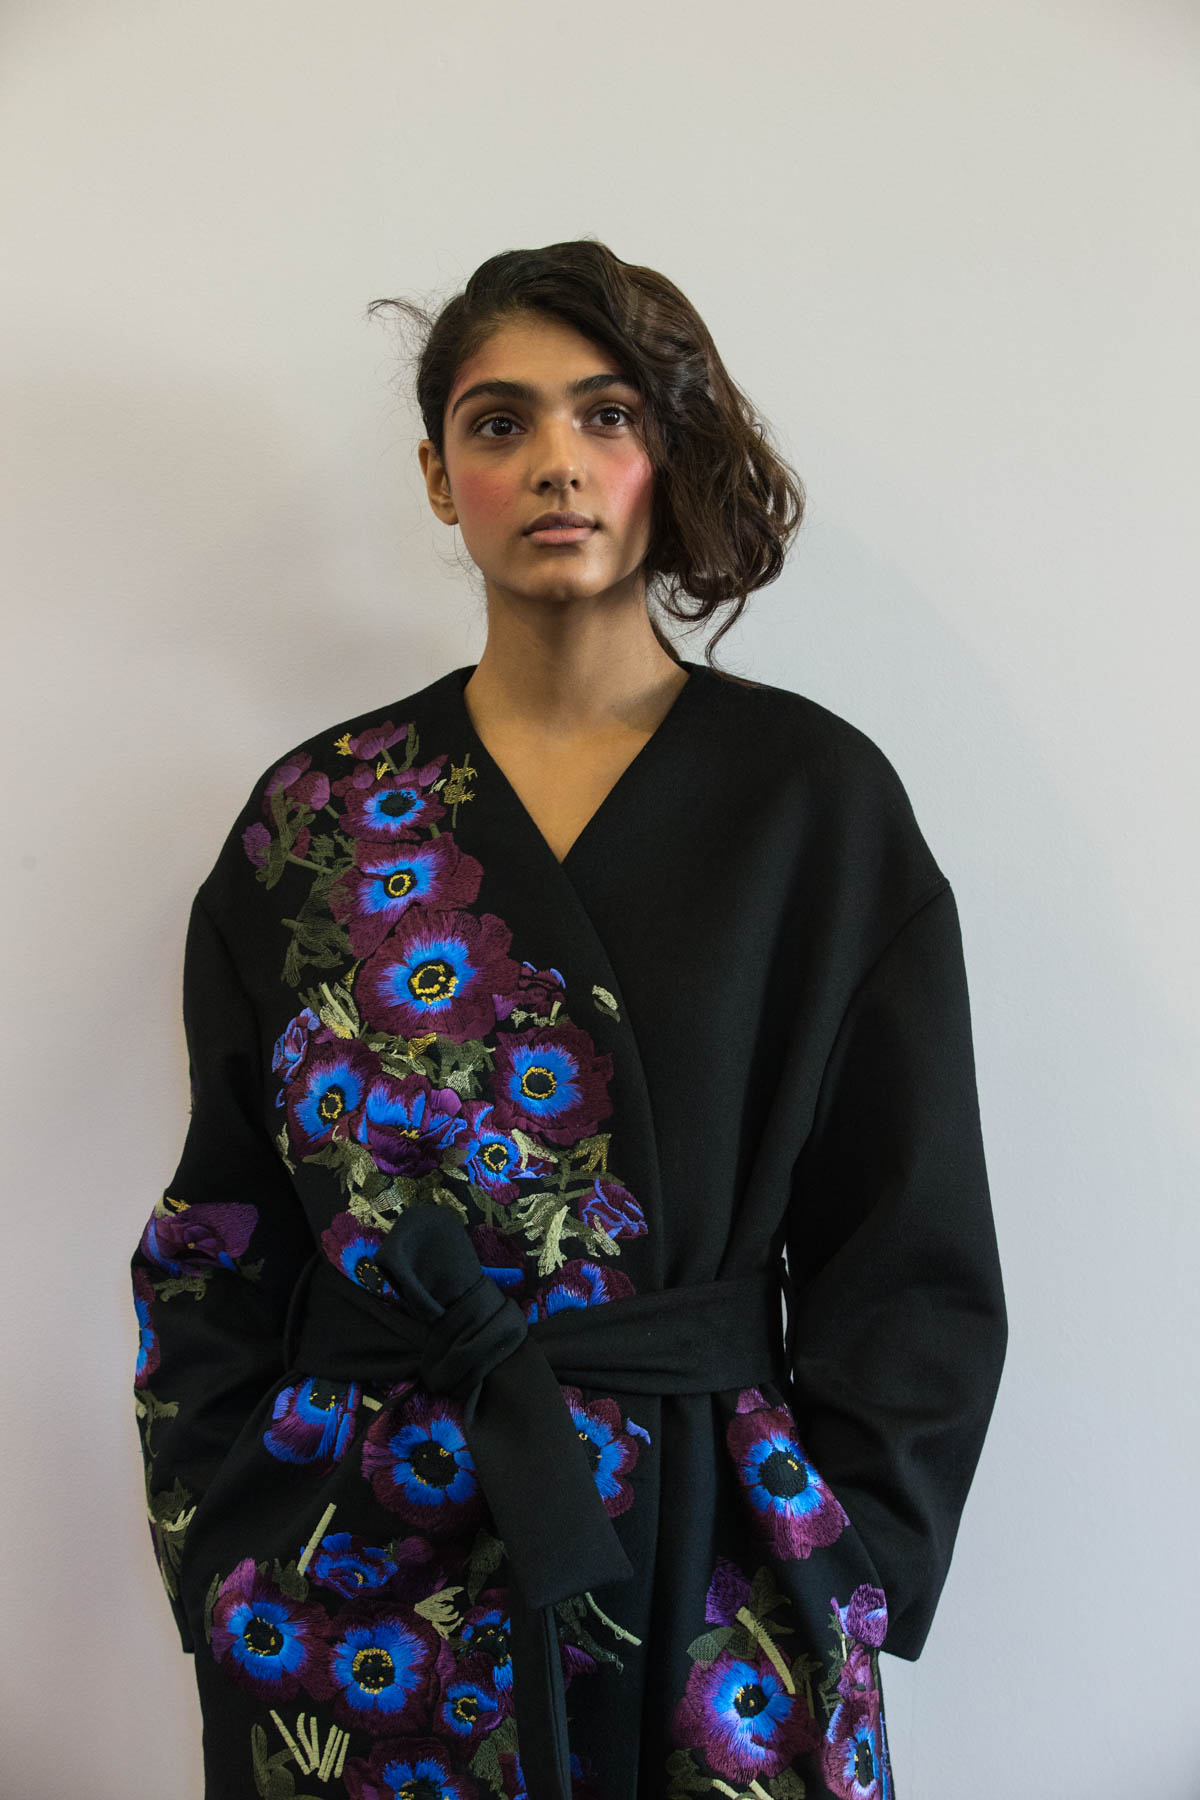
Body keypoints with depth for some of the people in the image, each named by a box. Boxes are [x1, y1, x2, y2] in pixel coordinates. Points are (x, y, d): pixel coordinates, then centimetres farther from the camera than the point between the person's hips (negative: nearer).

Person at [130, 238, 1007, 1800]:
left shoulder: (819, 797, -4)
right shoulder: (319, 816, -1)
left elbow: (911, 1247, -1)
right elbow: (217, 1243, 4)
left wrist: (838, 1574, -5)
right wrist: (232, 1566, -1)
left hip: (710, 1571, 0)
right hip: (363, 1580, 1)